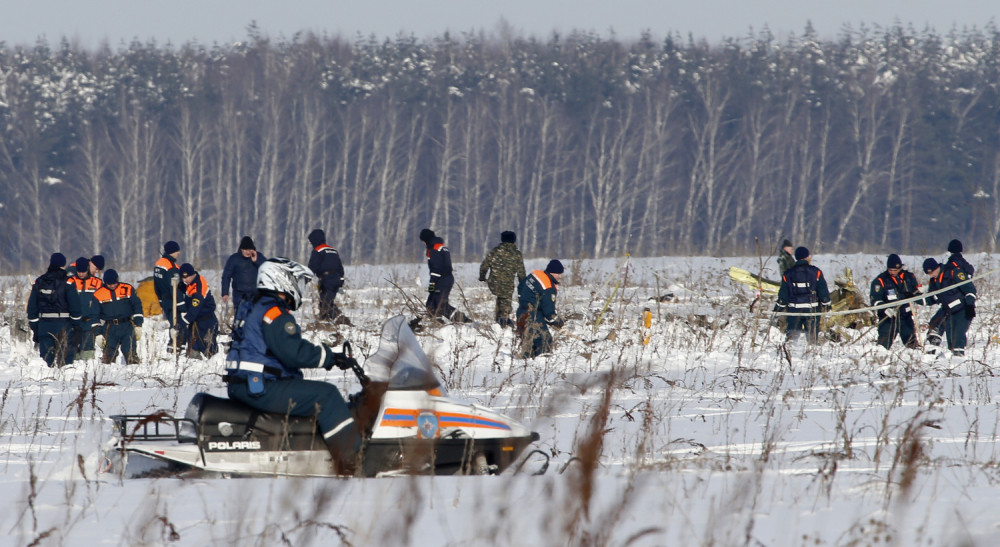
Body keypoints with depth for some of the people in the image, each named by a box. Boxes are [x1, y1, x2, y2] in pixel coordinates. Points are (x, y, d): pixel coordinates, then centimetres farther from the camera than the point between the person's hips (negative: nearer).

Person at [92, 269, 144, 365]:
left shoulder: (128, 289, 4)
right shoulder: (98, 295, 6)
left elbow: (137, 307, 8)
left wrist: (138, 326, 2)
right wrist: (98, 333, 4)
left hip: (127, 327, -1)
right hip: (109, 329, 1)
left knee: (130, 352, -12)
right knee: (108, 354, -2)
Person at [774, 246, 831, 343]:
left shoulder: (788, 274, 1)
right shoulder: (816, 272, -3)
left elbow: (783, 294, 3)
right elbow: (823, 291, -1)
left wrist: (779, 307, 12)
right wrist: (826, 304, 11)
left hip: (794, 309, 1)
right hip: (812, 309, -1)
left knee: (792, 335, 4)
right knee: (812, 334, 5)